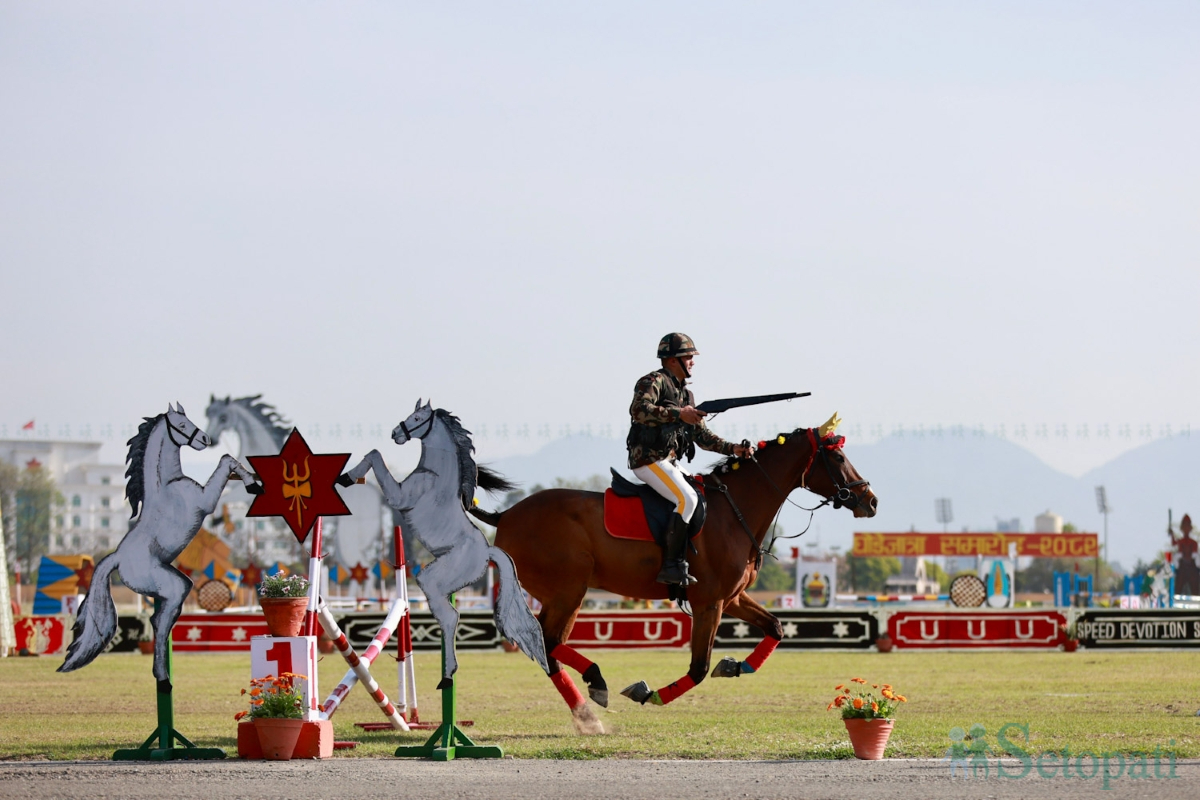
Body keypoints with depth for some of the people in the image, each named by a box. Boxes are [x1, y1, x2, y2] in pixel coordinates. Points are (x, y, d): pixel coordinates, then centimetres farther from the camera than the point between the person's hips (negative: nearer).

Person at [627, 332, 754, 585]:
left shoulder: (685, 394, 21)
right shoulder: (654, 382, -5)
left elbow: (702, 436, 20)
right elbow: (638, 410, -25)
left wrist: (733, 449, 6)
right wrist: (678, 414, -30)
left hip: (669, 462, 10)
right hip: (649, 459, -10)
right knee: (687, 498, -26)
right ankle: (672, 565, -29)